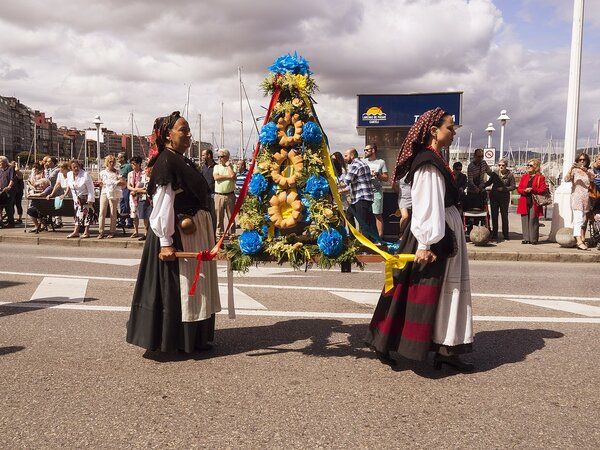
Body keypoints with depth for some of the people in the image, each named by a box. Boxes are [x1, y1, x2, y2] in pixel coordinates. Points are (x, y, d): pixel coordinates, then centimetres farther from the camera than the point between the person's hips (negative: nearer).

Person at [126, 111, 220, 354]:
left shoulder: (183, 161, 13)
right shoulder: (166, 162, -15)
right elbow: (162, 204, -20)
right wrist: (165, 242, -24)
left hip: (196, 232, 10)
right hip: (177, 234, -10)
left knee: (195, 285, 16)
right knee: (176, 286, 0)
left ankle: (194, 337, 28)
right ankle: (175, 341, 12)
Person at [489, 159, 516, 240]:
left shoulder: (510, 175, -5)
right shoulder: (495, 173, 1)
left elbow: (513, 187, -4)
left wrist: (503, 189, -15)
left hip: (504, 197, -3)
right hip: (494, 196, 3)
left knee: (504, 215, -2)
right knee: (494, 215, 4)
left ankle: (505, 234, 7)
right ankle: (494, 234, 12)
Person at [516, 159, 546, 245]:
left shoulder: (540, 177, 3)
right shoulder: (524, 176, 16)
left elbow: (543, 190, -5)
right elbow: (518, 189, 11)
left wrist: (532, 189, -15)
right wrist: (524, 190, -10)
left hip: (534, 203, -4)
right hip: (524, 202, 4)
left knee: (533, 221, -5)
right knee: (525, 220, 2)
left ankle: (534, 239, 1)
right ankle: (526, 238, 8)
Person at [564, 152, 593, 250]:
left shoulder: (589, 171, 11)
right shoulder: (575, 170, 2)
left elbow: (592, 177, -12)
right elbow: (566, 179, -15)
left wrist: (585, 170, -29)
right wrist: (571, 168, -29)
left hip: (586, 197, 5)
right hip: (576, 197, -4)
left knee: (584, 220, 12)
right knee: (578, 219, -15)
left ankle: (583, 239, 23)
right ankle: (579, 242, -25)